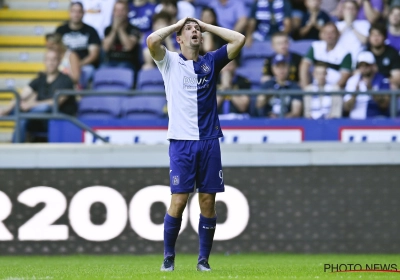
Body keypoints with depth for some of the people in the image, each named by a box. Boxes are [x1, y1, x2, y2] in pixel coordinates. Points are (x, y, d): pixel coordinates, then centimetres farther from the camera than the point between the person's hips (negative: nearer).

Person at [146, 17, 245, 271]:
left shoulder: (211, 62, 13)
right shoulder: (170, 62, 6)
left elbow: (239, 39, 4)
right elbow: (152, 40, -12)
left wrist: (206, 26, 10)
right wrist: (177, 24, 3)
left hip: (209, 141, 3)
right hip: (181, 142, -2)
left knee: (208, 202, 1)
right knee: (179, 200, -7)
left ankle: (204, 259, 8)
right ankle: (169, 257, 4)